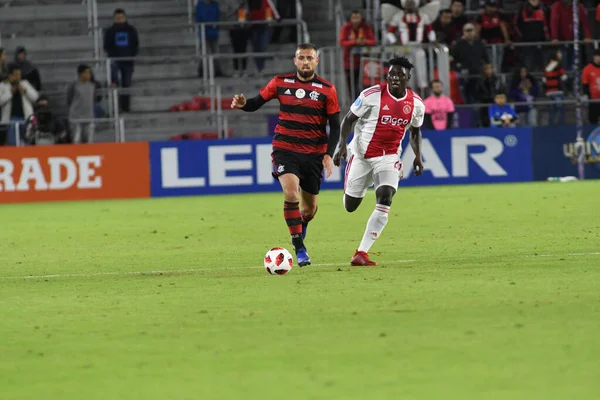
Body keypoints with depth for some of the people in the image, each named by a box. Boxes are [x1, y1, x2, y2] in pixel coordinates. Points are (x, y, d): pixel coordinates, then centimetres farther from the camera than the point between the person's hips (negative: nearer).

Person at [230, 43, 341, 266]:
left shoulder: (326, 89, -1)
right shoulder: (281, 83, 1)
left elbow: (334, 126, 1)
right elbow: (257, 103, 8)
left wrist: (329, 154, -11)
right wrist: (243, 104, -15)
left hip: (314, 153, 1)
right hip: (285, 149, -1)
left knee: (310, 208, 9)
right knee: (291, 193, -24)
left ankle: (300, 229, 45)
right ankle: (299, 249, -18)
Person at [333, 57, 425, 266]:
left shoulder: (416, 104, -1)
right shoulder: (372, 95, -14)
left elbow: (415, 131, 16)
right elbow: (348, 119, -6)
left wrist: (418, 156, 3)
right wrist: (342, 144, -19)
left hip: (389, 157, 2)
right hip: (362, 154, -2)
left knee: (385, 198, -21)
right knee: (350, 206, 5)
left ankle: (361, 253, -18)